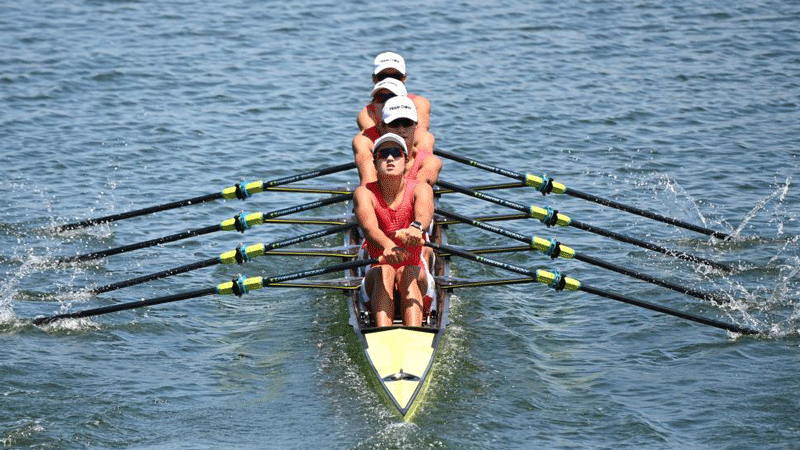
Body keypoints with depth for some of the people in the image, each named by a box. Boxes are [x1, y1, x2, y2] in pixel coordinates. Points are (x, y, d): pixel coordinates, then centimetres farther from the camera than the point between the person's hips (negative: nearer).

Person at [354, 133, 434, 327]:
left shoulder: (420, 189, -4)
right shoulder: (364, 193, -4)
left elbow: (424, 214, -30)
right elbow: (369, 226, -27)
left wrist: (416, 227, -56)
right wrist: (387, 245, -52)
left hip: (415, 274, 0)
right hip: (377, 277, 0)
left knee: (408, 273, -32)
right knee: (384, 271, -32)